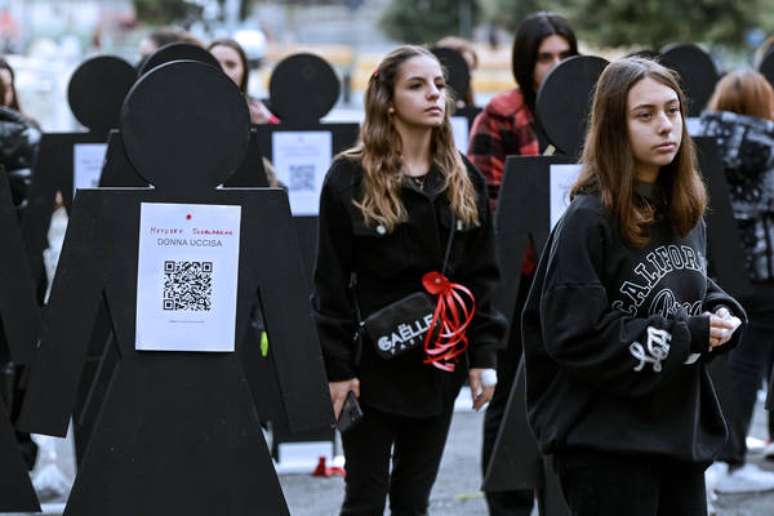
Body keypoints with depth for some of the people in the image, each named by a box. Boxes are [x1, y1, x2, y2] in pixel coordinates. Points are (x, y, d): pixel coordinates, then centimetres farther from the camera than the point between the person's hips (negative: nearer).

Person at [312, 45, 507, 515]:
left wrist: (483, 355, 1)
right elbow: (332, 283, -7)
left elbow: (481, 276, 9)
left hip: (439, 365, 4)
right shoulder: (350, 179, -6)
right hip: (373, 365, -4)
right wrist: (336, 367, -11)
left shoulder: (464, 180, 8)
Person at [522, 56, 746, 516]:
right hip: (606, 441, -8)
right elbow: (575, 337, -20)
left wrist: (722, 316, -2)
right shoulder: (589, 221, -15)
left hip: (683, 430, 8)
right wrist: (686, 337, -17)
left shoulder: (687, 213, 9)